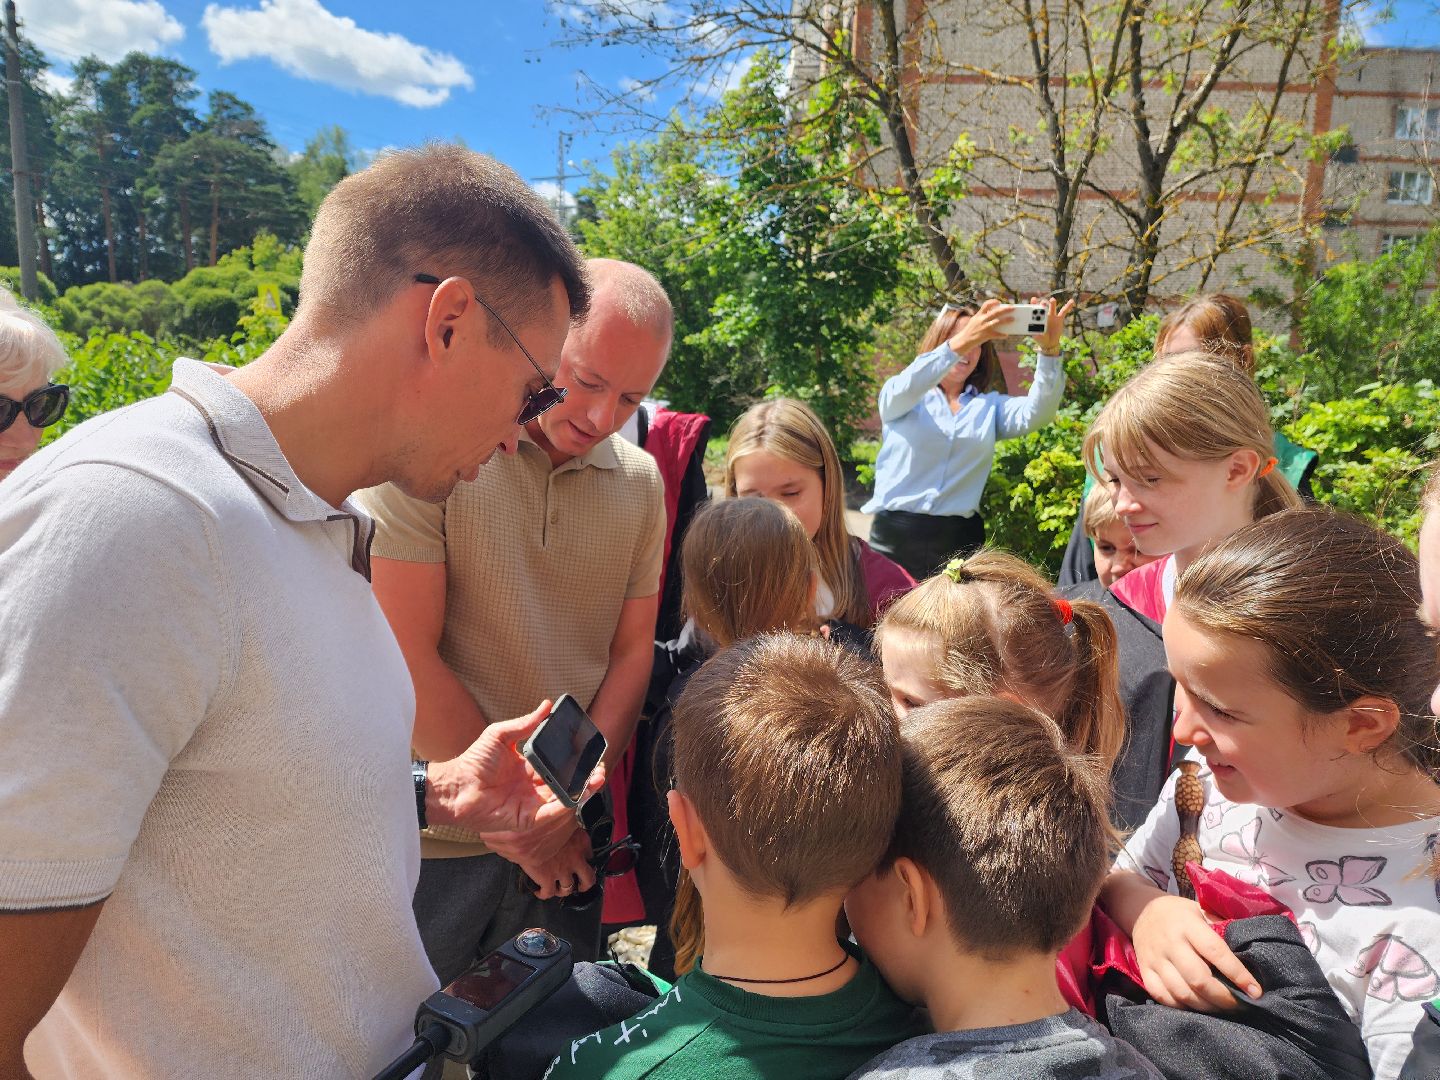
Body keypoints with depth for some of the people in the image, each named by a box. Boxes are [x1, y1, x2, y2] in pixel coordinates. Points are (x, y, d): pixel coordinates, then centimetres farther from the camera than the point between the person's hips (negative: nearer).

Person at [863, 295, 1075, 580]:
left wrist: (1049, 350, -23)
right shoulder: (896, 398, 6)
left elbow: (1036, 413, -6)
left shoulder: (989, 406, 12)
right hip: (895, 535, -2)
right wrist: (961, 341, -31)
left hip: (959, 540, 2)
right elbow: (907, 387, -17)